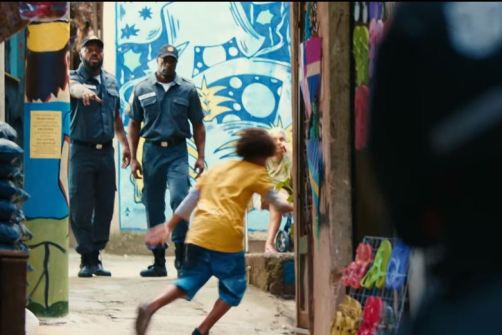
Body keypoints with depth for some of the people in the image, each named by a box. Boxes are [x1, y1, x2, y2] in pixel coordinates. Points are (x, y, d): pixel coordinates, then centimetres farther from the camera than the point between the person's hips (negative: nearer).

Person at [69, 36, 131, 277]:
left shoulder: (110, 81, 15)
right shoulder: (74, 78, -2)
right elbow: (74, 88, -27)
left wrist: (125, 144, 14)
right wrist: (84, 91, -50)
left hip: (106, 151, 5)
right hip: (82, 151, -5)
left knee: (105, 207, 5)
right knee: (81, 207, -5)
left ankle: (95, 256, 13)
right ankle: (87, 259, 1)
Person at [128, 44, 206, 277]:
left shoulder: (187, 90, 6)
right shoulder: (142, 90, 8)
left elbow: (197, 125, 9)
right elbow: (134, 125, 11)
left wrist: (200, 156, 1)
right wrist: (133, 158, 5)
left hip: (177, 151, -2)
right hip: (152, 150, 2)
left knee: (179, 197, -21)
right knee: (153, 207, 4)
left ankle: (180, 252, -9)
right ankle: (158, 261, 11)